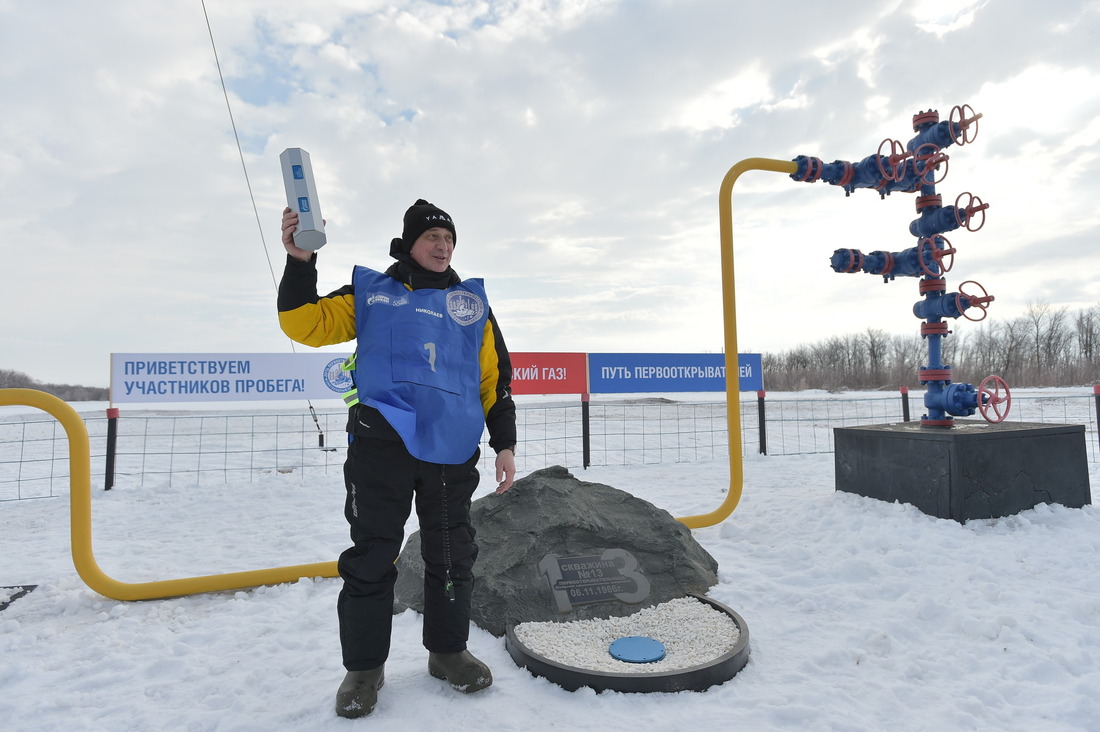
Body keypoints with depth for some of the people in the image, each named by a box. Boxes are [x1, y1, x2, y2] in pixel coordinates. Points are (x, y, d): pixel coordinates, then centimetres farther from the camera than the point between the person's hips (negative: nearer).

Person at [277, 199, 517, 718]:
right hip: (382, 444, -2)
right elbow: (306, 323, 4)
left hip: (452, 450, 2)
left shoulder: (471, 303, 17)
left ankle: (447, 651, 31)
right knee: (371, 556, 4)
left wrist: (504, 444, 7)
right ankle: (364, 666, 24)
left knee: (452, 555, 11)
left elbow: (495, 378, 14)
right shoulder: (370, 292, 13)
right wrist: (299, 261, -10)